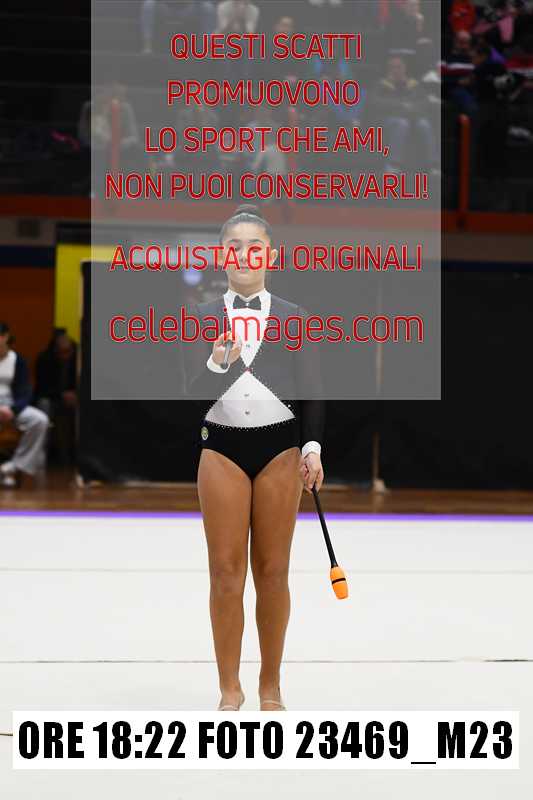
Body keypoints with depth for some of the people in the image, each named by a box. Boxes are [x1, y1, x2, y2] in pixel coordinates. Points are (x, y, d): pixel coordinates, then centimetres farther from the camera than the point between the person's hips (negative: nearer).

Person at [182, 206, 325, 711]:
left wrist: (312, 448, -7)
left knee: (273, 572, 4)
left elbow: (311, 392, 5)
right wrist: (218, 364, -22)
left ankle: (271, 687, 15)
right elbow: (194, 393, -3)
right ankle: (229, 689, 9)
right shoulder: (201, 318, 3)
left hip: (280, 447, 0)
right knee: (226, 573, 0)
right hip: (222, 447, 0)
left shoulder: (293, 318, 4)